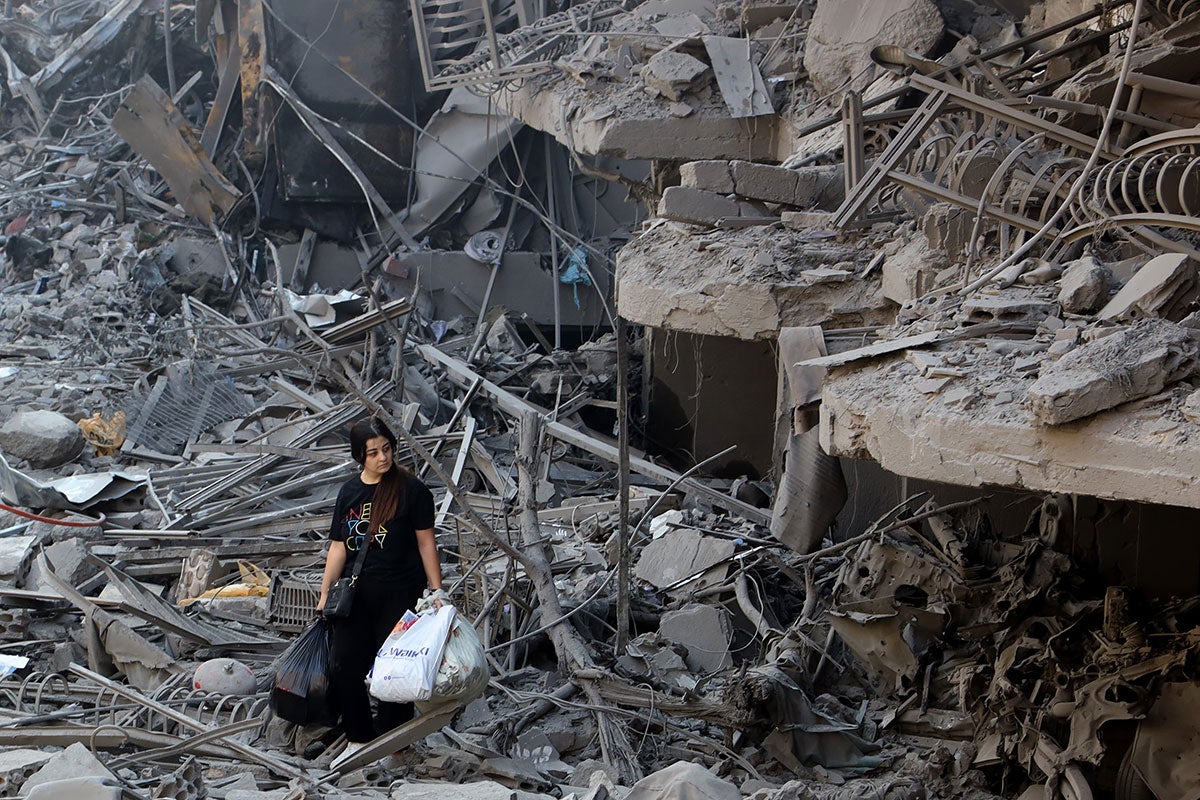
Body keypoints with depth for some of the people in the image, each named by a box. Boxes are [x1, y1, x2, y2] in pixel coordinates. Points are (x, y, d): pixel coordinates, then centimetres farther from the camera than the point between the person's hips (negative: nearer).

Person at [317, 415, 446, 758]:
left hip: (400, 593, -4)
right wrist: (325, 593, 9)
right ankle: (358, 738, 18)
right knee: (345, 668, 3)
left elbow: (426, 542, -4)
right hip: (356, 593, 4)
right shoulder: (349, 492, 8)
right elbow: (339, 547, 11)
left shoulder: (411, 489, -6)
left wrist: (437, 590, -7)